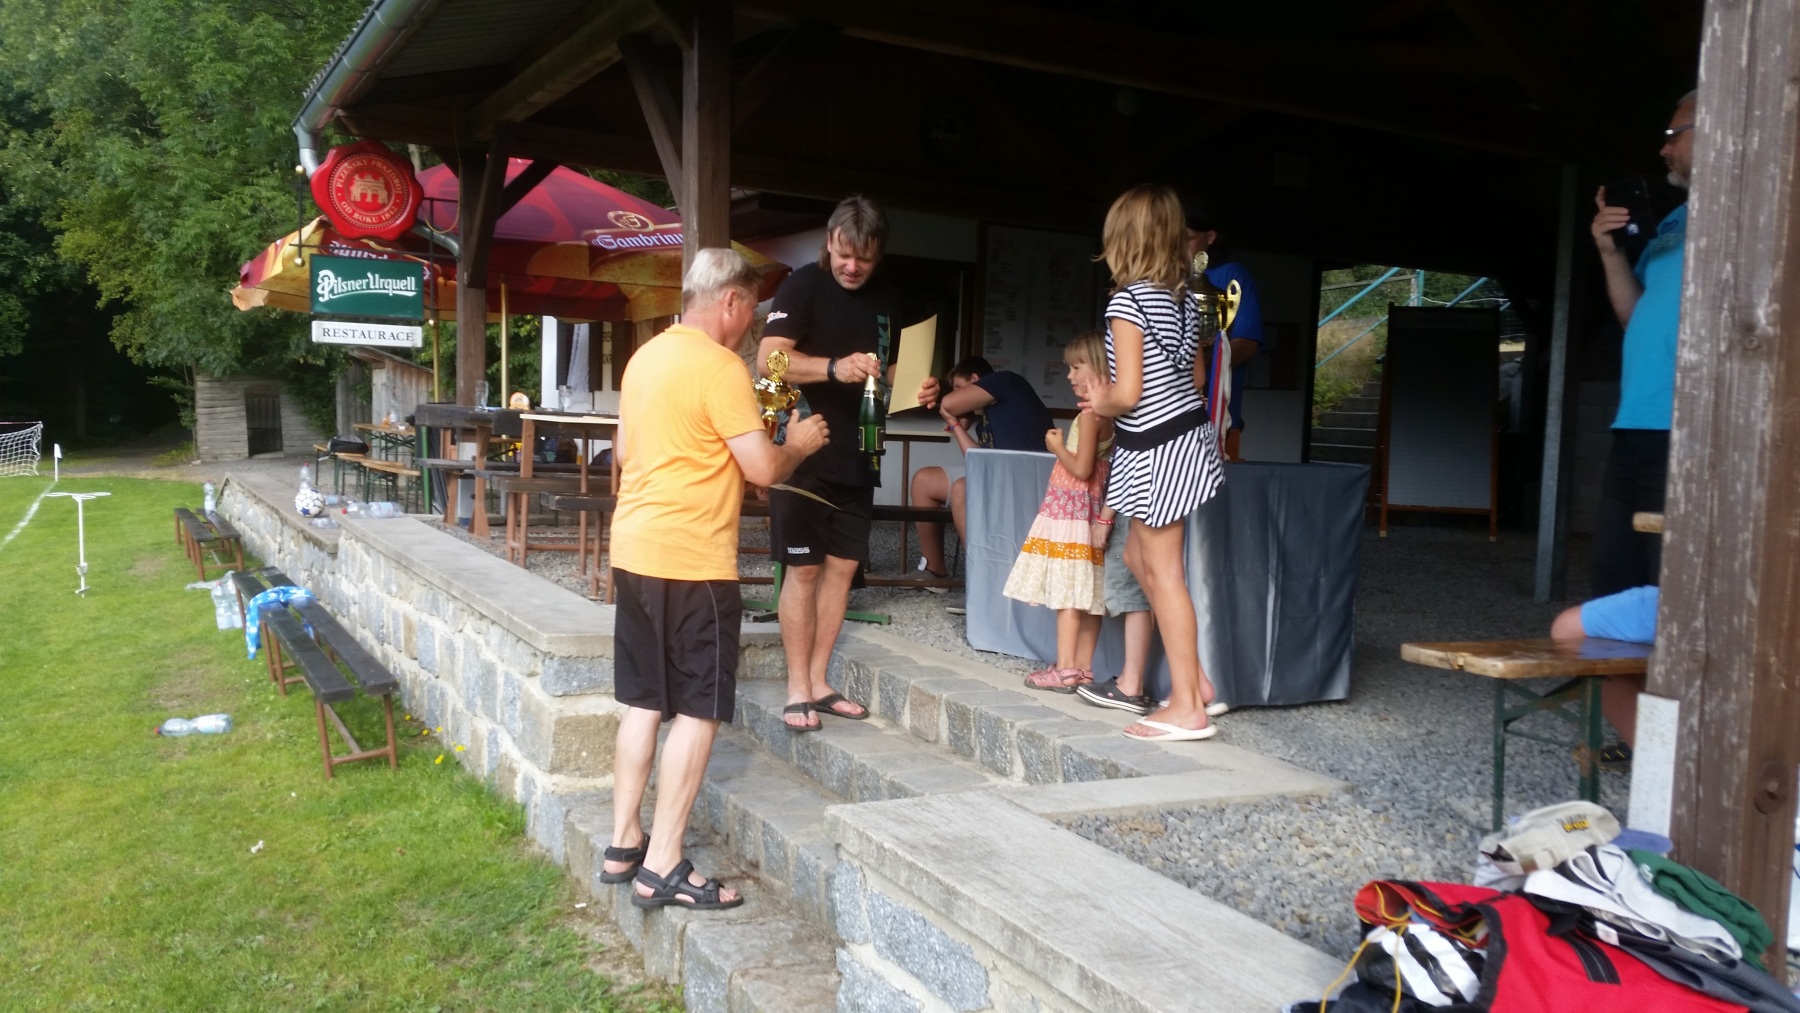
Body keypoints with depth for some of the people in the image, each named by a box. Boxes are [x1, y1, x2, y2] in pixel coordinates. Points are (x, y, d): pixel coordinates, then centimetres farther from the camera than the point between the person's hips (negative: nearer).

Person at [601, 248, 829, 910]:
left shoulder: (646, 357, 12)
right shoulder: (719, 368, -14)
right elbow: (763, 469, -16)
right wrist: (800, 443, 3)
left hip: (634, 551, 9)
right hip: (693, 562, -9)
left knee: (644, 704, 15)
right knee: (698, 712, -1)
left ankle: (623, 847, 22)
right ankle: (662, 868, 2)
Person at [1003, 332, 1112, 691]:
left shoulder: (1090, 414, -15)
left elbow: (1081, 469, -18)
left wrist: (1057, 446, -4)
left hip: (1070, 509, -9)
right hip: (1091, 510, 9)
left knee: (1066, 593, -8)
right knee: (1088, 594, 9)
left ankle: (1065, 670, -8)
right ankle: (1083, 667, 14)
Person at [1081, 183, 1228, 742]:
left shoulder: (1127, 300, -15)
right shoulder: (1185, 298, 8)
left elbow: (1127, 393, -19)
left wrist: (1100, 404, 3)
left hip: (1157, 449, -8)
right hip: (1190, 433, 8)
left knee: (1164, 571, -1)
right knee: (1140, 557, 20)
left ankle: (1188, 707, 6)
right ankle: (1194, 677, 23)